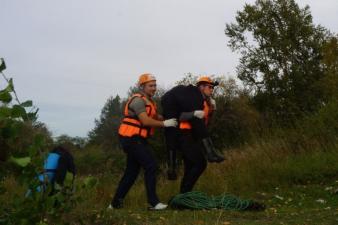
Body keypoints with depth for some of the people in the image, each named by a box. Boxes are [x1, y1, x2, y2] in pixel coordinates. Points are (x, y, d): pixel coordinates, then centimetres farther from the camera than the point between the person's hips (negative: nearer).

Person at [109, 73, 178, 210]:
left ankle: (116, 203, 19)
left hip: (136, 140, 10)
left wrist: (169, 118, -3)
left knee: (132, 172, 12)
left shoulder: (148, 101, 18)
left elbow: (156, 117, 13)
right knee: (151, 166, -13)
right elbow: (145, 121, -24)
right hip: (132, 139, -10)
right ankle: (153, 202, -11)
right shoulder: (138, 100, -14)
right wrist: (165, 123, -20)